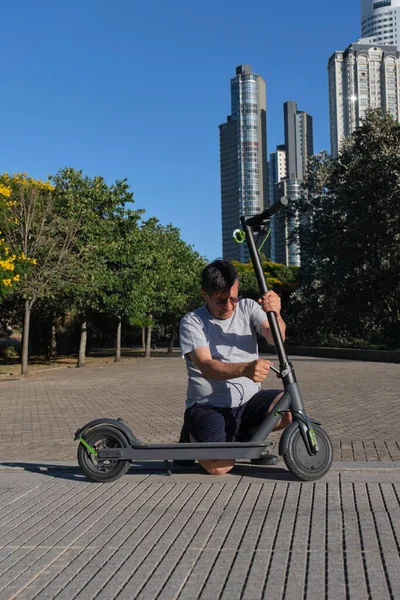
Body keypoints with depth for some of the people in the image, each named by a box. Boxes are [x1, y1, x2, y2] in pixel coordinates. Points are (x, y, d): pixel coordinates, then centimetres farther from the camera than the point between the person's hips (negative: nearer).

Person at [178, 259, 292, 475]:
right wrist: (245, 369, -41)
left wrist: (275, 314, -36)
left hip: (249, 400, 4)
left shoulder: (247, 307, 4)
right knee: (219, 466, -25)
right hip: (210, 407, -4)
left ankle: (248, 435, 8)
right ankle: (193, 436, 12)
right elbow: (206, 366, -22)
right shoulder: (192, 322, -8)